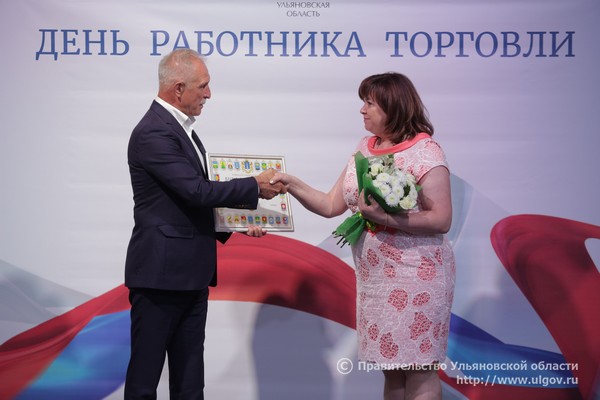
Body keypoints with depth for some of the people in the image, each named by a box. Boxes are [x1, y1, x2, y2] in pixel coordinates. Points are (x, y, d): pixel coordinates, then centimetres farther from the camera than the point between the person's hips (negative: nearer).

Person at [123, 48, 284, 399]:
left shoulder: (179, 128, 13)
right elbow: (197, 190, -22)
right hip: (162, 273, -9)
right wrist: (256, 187, -12)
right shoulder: (154, 133, -17)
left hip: (191, 272, 9)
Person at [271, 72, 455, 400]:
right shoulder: (364, 149, 9)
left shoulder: (425, 152, -11)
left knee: (419, 373, -1)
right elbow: (331, 205, 9)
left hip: (415, 277, -7)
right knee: (392, 369, 12)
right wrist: (291, 183, -1)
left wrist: (386, 217, -23)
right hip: (374, 277, 7)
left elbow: (441, 220, -16)